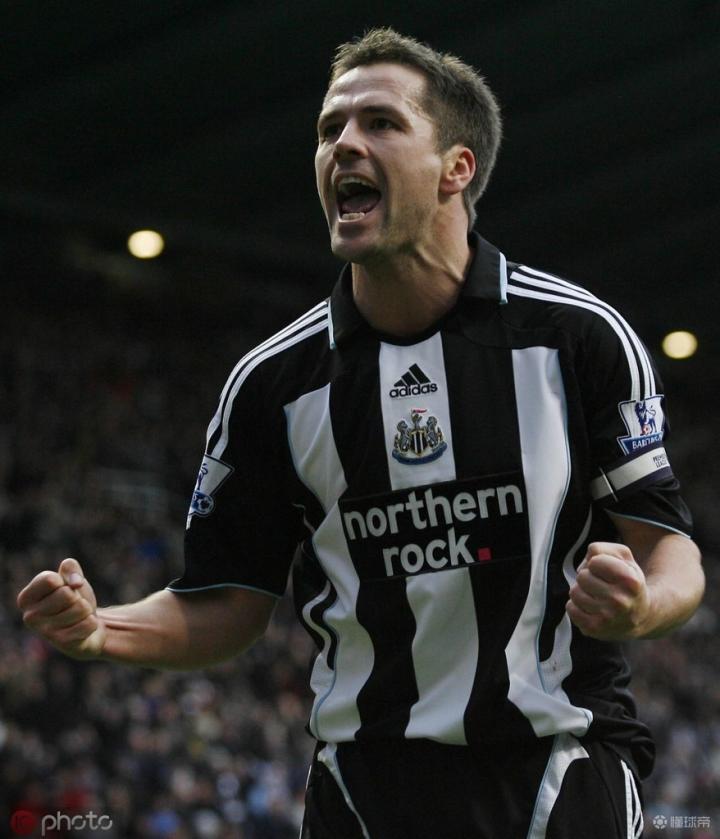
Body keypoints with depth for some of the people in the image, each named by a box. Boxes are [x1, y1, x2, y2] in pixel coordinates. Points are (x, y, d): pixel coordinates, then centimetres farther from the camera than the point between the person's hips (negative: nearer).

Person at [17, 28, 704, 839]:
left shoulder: (581, 335, -4)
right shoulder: (270, 382, 1)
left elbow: (669, 545, 0)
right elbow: (225, 606, 5)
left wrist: (637, 605, -23)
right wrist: (99, 629, -14)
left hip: (562, 771, -1)